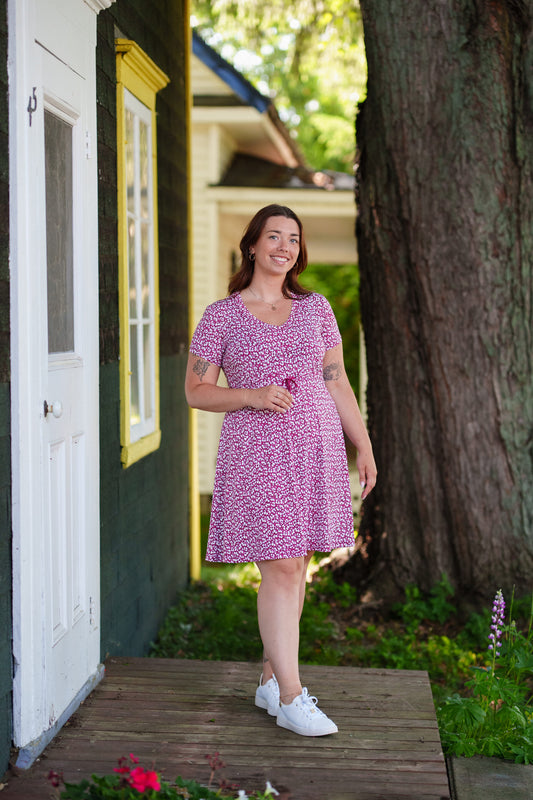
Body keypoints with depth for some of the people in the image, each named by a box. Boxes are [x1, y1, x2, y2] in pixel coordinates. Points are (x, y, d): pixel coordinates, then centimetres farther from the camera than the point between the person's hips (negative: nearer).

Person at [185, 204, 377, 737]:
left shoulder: (315, 308, 11)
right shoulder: (221, 316, 0)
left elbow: (337, 383, 13)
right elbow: (195, 391, 0)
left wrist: (364, 446, 8)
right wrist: (253, 396, -16)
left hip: (317, 448, 4)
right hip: (257, 452, -4)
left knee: (294, 567, 8)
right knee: (281, 568, -9)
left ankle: (271, 680, 21)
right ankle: (290, 698, -4)